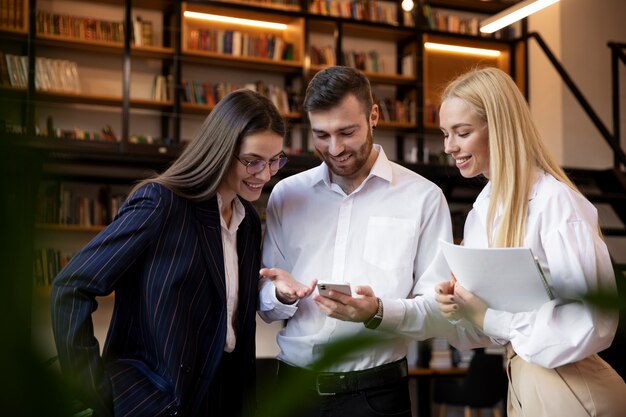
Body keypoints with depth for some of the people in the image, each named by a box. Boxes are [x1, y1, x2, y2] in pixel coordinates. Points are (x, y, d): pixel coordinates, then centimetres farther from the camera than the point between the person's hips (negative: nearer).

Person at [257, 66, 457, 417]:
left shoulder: (423, 197, -3)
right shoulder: (286, 194, 7)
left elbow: (438, 309, -7)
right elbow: (266, 307, 9)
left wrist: (378, 314, -24)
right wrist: (282, 295, -13)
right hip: (294, 386, 3)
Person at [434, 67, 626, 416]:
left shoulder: (556, 201, -20)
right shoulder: (486, 207, 6)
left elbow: (594, 319, -24)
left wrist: (489, 319, -23)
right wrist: (460, 305, -7)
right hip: (521, 381, 8)